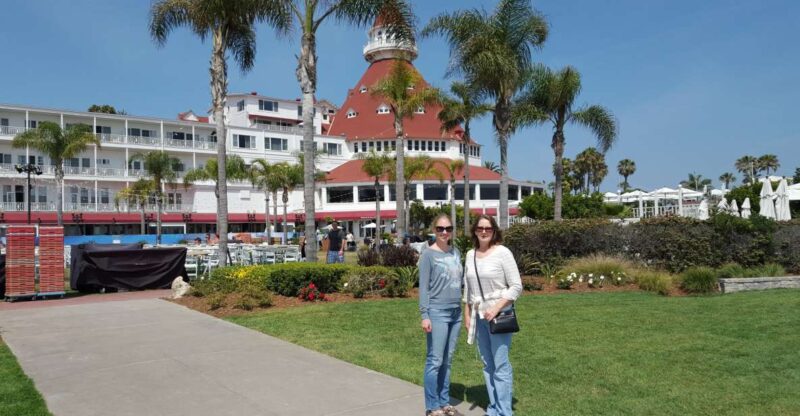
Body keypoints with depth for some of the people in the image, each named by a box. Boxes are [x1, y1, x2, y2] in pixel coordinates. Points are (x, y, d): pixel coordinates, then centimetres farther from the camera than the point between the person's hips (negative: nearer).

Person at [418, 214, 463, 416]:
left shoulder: (456, 252, 11)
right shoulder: (428, 255, -7)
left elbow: (460, 281, 15)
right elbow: (423, 287, -9)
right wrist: (424, 315, -14)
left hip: (456, 312, 6)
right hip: (437, 313, -6)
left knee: (447, 360, 12)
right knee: (435, 361, -1)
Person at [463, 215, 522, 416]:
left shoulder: (502, 252, -9)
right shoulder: (470, 255, 7)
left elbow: (516, 286, -11)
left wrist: (496, 308, -18)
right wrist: (467, 314, 13)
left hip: (499, 315, -5)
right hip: (479, 316, 6)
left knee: (501, 365, -4)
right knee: (488, 365, 12)